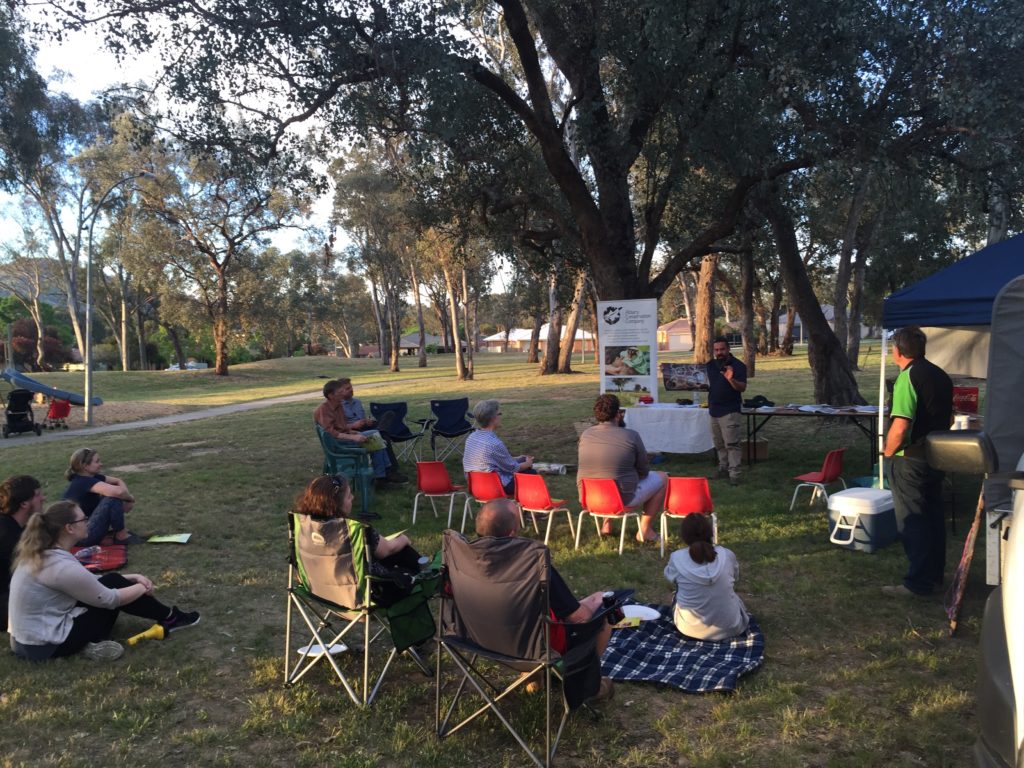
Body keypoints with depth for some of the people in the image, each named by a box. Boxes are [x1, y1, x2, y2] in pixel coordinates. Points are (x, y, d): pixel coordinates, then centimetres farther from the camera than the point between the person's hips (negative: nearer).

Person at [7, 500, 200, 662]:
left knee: (112, 582, 8)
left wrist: (133, 577, 8)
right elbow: (109, 599, -15)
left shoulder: (43, 553, 1)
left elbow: (89, 581, 14)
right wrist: (142, 588, 3)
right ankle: (169, 619, 14)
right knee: (114, 592, -1)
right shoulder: (63, 567, -27)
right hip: (46, 645, -9)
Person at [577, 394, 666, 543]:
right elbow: (643, 471, -3)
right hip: (622, 499, -5)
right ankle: (645, 530, 16)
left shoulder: (585, 435, -2)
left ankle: (607, 524, 32)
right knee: (661, 478, 15)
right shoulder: (631, 436, -15)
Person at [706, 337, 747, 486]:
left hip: (730, 411, -7)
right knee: (719, 444, 15)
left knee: (731, 444, -10)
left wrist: (731, 379, -34)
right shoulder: (710, 365, 10)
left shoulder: (738, 366, -9)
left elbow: (742, 388, -17)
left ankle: (734, 474, -10)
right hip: (714, 410, 7)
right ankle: (723, 468, 27)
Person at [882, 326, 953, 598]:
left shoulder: (908, 377, -19)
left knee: (912, 522, -1)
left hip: (910, 461, -9)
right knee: (933, 517, 18)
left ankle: (918, 583, 5)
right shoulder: (940, 375, 9)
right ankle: (934, 574, 29)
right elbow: (949, 418, 18)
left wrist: (888, 452, -11)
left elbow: (900, 426, -26)